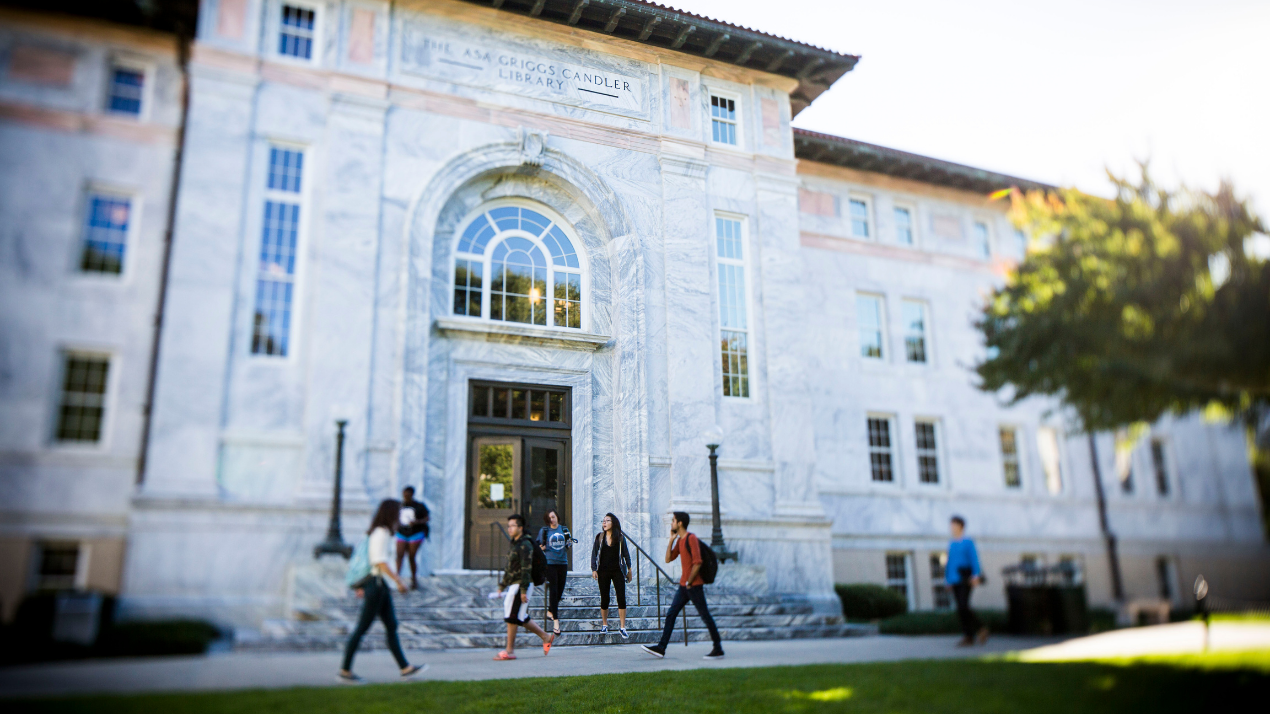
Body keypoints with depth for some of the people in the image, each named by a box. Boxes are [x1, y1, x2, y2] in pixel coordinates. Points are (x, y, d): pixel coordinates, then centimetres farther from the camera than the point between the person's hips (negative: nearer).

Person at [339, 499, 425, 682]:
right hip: (376, 583, -10)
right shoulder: (381, 533, -15)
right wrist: (398, 580, -20)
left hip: (381, 585, 10)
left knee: (391, 626, 9)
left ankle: (405, 667, 12)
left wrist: (363, 586, 22)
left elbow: (368, 560, 19)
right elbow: (380, 562, -22)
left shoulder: (381, 532, 15)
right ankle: (345, 670, 8)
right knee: (362, 628, -1)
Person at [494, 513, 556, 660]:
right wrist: (502, 586, 22)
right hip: (513, 586, 9)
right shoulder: (514, 545, 17)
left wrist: (523, 590, -22)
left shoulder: (525, 545, -12)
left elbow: (526, 569, -18)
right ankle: (546, 637, 22)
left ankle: (509, 651, 0)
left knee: (512, 617, -7)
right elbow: (509, 568, 24)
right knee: (522, 618, 11)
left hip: (521, 585, -9)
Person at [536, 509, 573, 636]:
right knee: (553, 591, -10)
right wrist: (542, 547, -17)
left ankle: (550, 611, 35)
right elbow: (539, 546, 4)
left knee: (560, 590, 11)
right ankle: (556, 621, -10)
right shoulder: (544, 530, 0)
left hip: (562, 563, 4)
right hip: (550, 563, -4)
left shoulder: (564, 529, 10)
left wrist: (570, 543, 0)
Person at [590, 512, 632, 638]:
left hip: (617, 571, -1)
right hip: (603, 571, 1)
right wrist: (594, 569, -3)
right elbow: (594, 553, 4)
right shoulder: (599, 537, 3)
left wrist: (629, 569, 10)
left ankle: (622, 627, 0)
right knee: (604, 599, 4)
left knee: (621, 598, -6)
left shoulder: (620, 538, 1)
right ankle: (604, 625, 21)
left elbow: (625, 554, 8)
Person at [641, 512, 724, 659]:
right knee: (670, 614, 5)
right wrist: (671, 540, 6)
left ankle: (718, 649, 7)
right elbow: (668, 559, 12)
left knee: (705, 616, -2)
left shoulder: (691, 538, -13)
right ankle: (661, 648, 7)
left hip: (694, 585, -9)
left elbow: (697, 563, -18)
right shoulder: (679, 540, 15)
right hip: (683, 586, 9)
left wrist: (689, 582, -14)